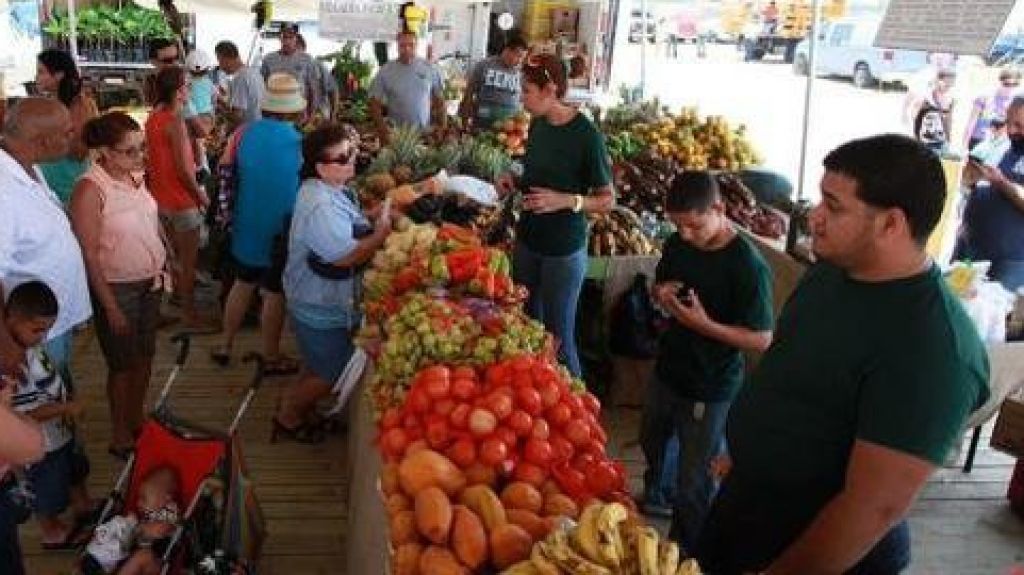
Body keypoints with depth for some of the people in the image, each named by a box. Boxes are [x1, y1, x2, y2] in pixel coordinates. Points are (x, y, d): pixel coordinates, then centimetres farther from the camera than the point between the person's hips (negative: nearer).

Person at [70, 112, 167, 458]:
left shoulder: (134, 176, -1)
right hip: (117, 289, -6)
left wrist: (162, 267, 10)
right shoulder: (91, 189, -21)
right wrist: (111, 308, -16)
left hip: (149, 283, 6)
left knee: (145, 356, 18)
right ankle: (120, 436, 26)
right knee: (123, 364, 8)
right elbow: (89, 255, -18)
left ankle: (137, 418, 39)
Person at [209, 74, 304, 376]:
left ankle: (225, 345, 33)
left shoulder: (246, 132, -7)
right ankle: (272, 357, 23)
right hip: (281, 231, -4)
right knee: (275, 293, 9)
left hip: (246, 225, 4)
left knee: (243, 283, 21)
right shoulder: (300, 142, -18)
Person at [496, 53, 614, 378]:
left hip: (563, 251, -7)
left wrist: (566, 201, -28)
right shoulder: (538, 124, 2)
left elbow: (608, 201, -13)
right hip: (527, 240, 7)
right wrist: (515, 182, -1)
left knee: (558, 336, 5)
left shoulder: (586, 136, -19)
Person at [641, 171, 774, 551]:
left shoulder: (747, 265, -24)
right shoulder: (677, 244, -5)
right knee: (652, 444, 29)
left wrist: (705, 324, -33)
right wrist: (660, 294, -11)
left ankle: (686, 553, 30)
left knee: (693, 483, 8)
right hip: (667, 371, 7)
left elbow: (762, 340, -21)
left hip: (710, 391, -6)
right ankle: (653, 492, 58)